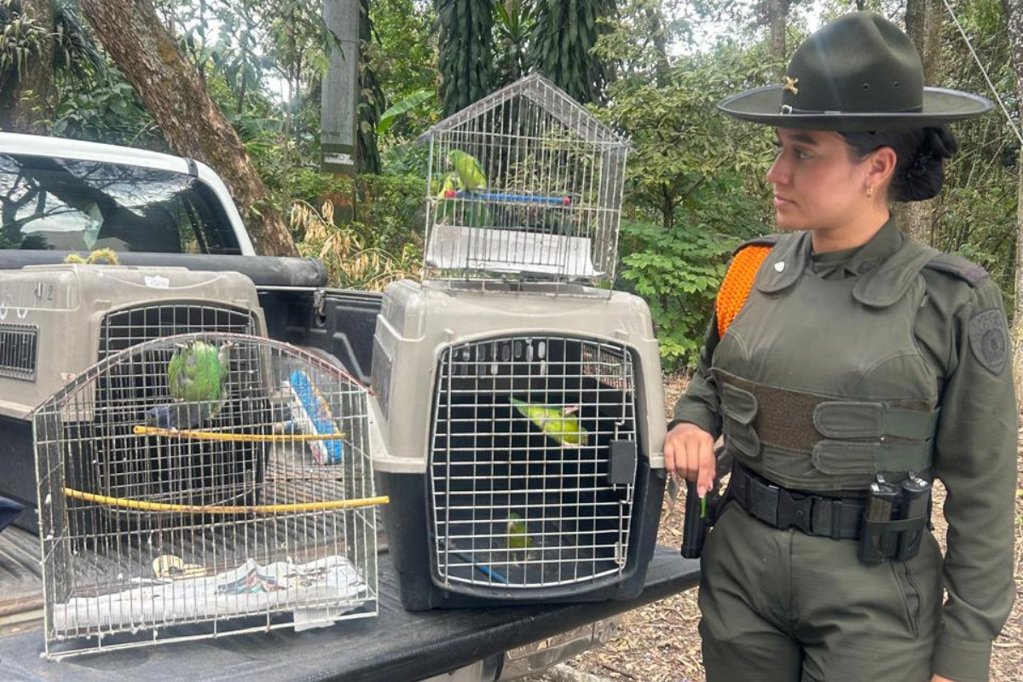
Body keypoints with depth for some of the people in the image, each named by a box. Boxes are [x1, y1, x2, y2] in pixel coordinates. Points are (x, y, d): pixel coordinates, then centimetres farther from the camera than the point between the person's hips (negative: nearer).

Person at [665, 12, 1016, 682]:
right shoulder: (755, 269, -1)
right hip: (739, 566, 4)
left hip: (871, 595, -4)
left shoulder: (953, 302, -11)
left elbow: (982, 495, -6)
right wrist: (691, 427, -5)